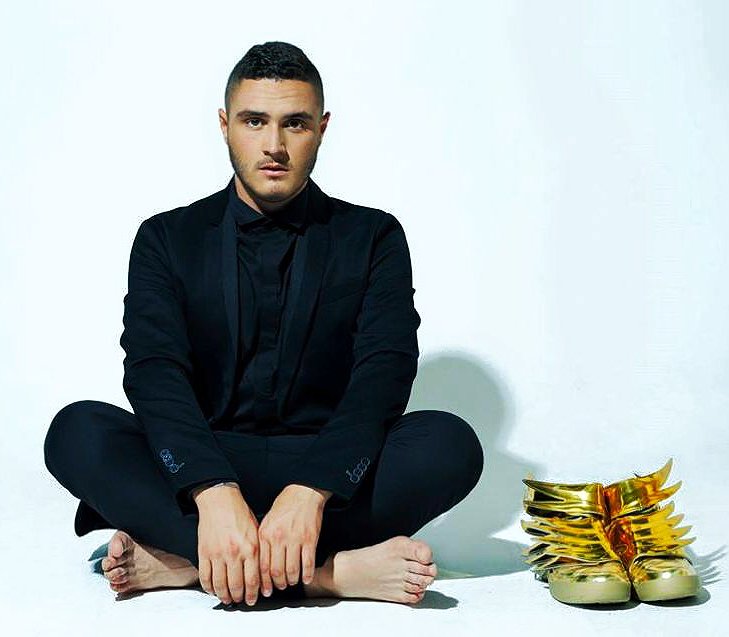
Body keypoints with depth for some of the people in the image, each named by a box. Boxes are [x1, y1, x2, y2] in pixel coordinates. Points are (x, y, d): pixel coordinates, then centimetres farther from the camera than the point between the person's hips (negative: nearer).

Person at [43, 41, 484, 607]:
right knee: (78, 431, -26)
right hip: (198, 469, 0)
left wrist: (311, 490, -28)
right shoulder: (168, 238, 6)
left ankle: (181, 559, -30)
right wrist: (214, 493, -29)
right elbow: (153, 370, -10)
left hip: (330, 470, 0)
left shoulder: (373, 237, 6)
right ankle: (330, 570, -35)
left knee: (449, 443, -28)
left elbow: (386, 369, -9)